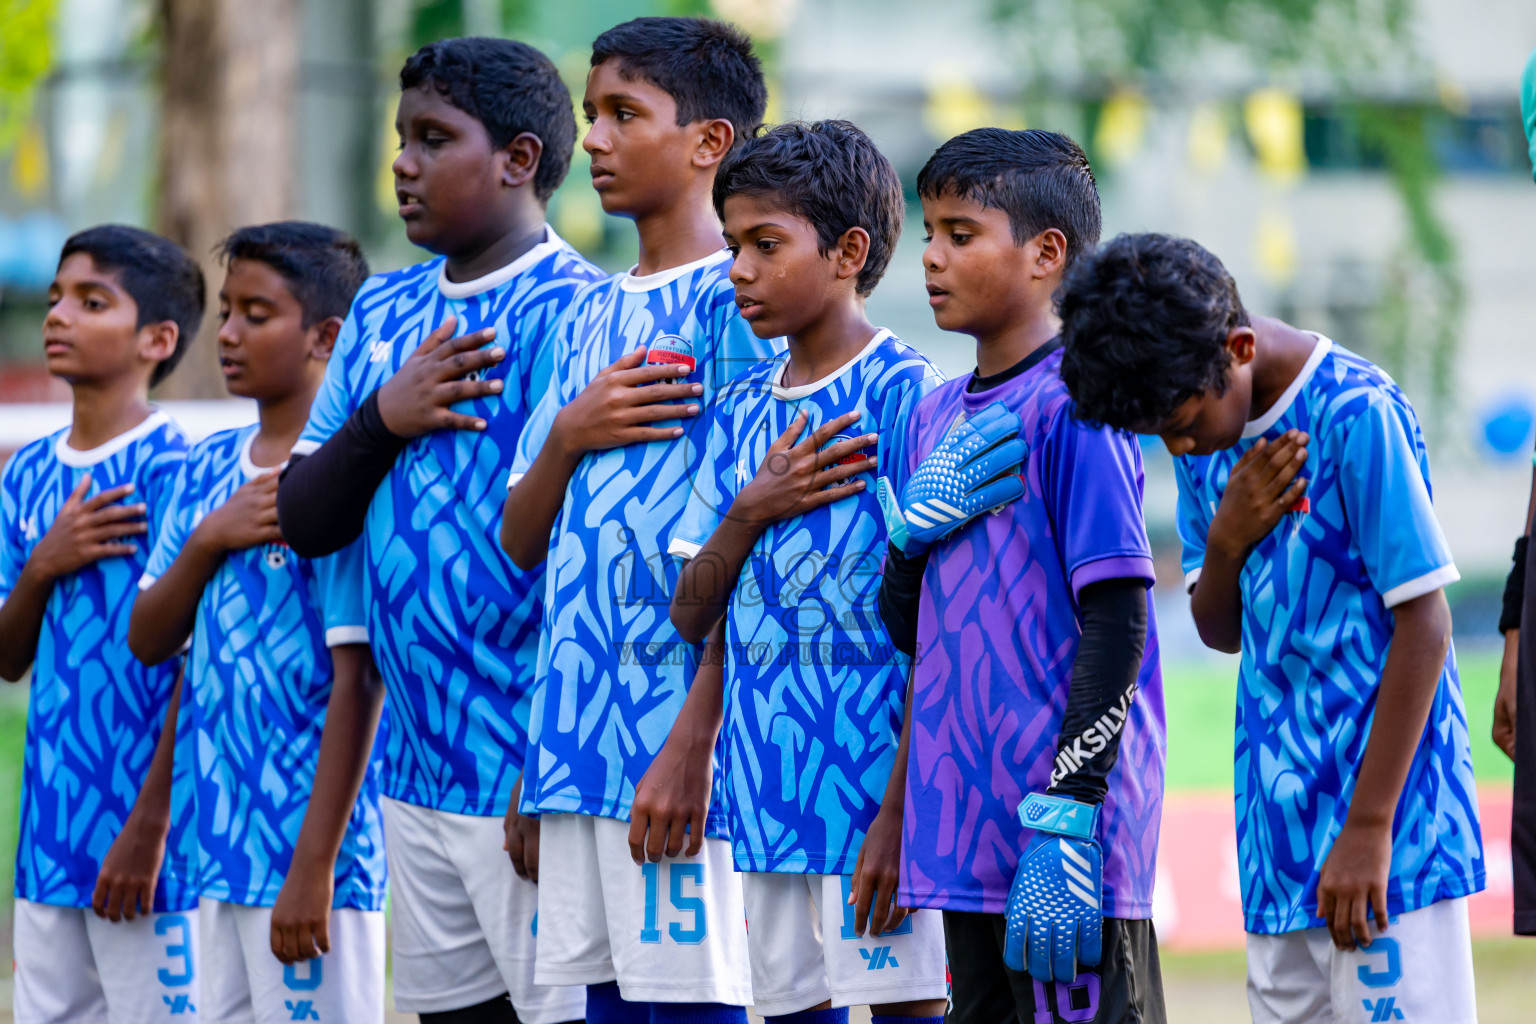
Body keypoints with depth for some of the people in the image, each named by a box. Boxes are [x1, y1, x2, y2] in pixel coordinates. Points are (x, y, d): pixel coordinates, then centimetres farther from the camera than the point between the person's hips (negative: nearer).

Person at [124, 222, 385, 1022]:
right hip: (217, 846, 7)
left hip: (309, 840, -7)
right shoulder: (208, 469, 13)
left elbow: (359, 681, -13)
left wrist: (314, 865, -17)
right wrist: (208, 539, -8)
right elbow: (147, 641, 11)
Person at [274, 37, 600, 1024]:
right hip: (417, 774, 8)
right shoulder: (383, 313, 14)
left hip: (536, 779, -8)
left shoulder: (573, 318, -11)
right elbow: (304, 522, 12)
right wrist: (385, 416, -8)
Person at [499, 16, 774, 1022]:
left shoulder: (736, 300, -6)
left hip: (681, 745, -8)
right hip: (577, 744, 8)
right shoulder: (592, 318, 18)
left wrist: (695, 746, -18)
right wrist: (568, 436, -3)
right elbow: (522, 541, 19)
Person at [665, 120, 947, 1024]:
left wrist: (903, 809, -17)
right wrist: (752, 511, -6)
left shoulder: (905, 394, -7)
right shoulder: (740, 414, 14)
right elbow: (693, 617, 13)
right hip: (768, 796, 7)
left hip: (873, 780, -7)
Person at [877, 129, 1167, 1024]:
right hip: (968, 833, 8)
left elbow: (1119, 622, -14)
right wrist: (917, 522, -4)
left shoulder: (1074, 407, -10)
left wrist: (1063, 824, -19)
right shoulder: (935, 417, 15)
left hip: (1067, 845, -8)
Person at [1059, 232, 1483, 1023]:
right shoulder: (1209, 440, 8)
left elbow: (1423, 625, -14)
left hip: (1385, 810, -7)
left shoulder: (1357, 416, -14)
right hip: (1280, 829, 7)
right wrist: (1226, 539, -8)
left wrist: (1369, 829, -15)